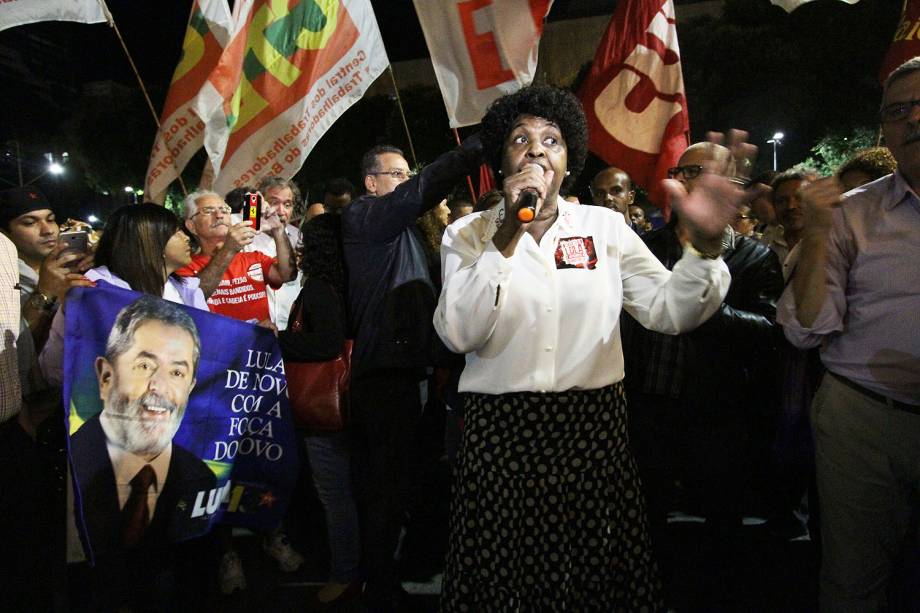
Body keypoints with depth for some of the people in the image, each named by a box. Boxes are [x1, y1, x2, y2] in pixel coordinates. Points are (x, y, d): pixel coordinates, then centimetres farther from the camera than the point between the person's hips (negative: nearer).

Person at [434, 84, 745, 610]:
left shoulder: (606, 226, 5)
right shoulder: (469, 235, 1)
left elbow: (669, 310, -5)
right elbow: (459, 334, -13)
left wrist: (704, 244, -23)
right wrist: (508, 235, -18)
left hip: (593, 426, 1)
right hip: (500, 430, -1)